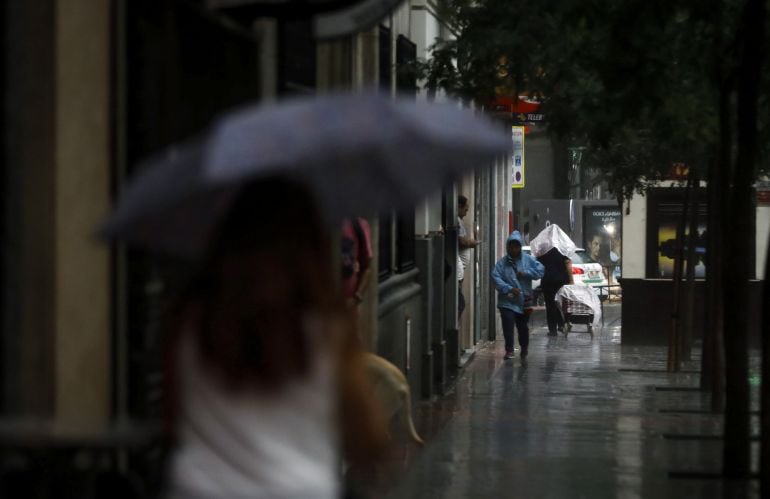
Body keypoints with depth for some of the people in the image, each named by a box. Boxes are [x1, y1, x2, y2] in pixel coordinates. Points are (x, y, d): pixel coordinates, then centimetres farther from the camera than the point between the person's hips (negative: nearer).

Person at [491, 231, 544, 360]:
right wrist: (508, 289, -22)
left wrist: (526, 273, -15)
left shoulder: (528, 260, 3)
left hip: (524, 301, 1)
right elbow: (496, 278, -12)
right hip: (507, 302, -1)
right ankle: (509, 350, 1)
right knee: (508, 326, -9)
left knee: (523, 326, 12)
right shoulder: (502, 262, -2)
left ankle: (524, 348, 32)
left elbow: (540, 270, -4)